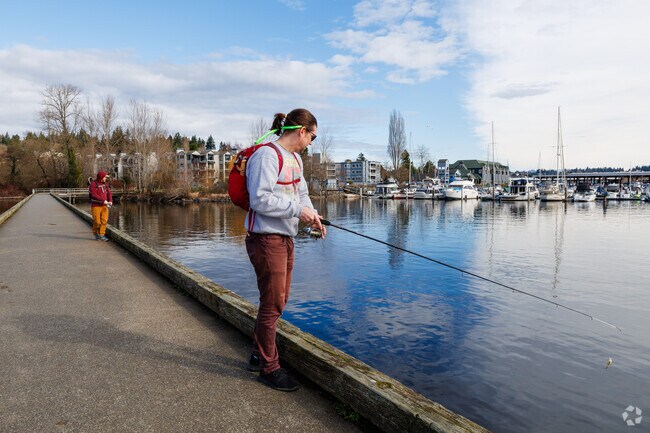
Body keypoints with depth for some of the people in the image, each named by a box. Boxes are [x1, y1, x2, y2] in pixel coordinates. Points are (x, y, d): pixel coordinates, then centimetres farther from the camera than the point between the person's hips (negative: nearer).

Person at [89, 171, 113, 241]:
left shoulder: (105, 183, 9)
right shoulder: (93, 184, -10)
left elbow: (109, 193, 7)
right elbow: (94, 195, -18)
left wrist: (110, 201, -10)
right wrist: (103, 200, -24)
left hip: (104, 205, 5)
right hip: (96, 205, -5)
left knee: (104, 220, -5)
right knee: (97, 221, 0)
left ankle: (101, 235, 2)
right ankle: (95, 233, 23)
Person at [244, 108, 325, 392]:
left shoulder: (295, 158, 16)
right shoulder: (267, 155, -16)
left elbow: (301, 193, 19)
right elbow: (260, 199, -24)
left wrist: (312, 214, 0)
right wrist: (298, 210, -21)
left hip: (285, 239, 10)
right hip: (266, 240, -10)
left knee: (278, 300, 18)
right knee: (272, 304, 0)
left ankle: (258, 355, 36)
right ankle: (269, 368, 18)